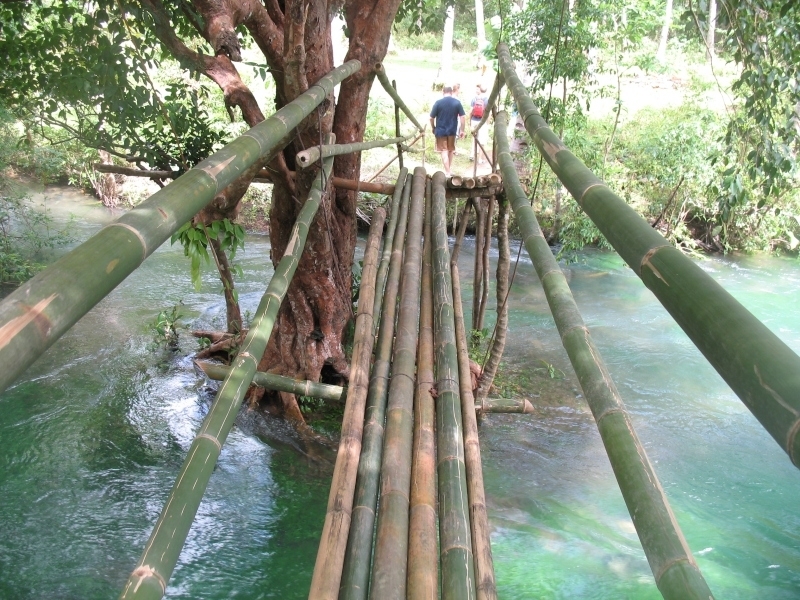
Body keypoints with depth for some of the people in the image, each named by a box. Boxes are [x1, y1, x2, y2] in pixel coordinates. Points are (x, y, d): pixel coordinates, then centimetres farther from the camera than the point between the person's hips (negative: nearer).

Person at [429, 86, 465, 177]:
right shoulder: (457, 102, -2)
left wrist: (433, 128, 11)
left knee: (444, 151, 1)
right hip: (452, 131, 2)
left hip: (441, 131, -2)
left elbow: (431, 118, -5)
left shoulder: (438, 102, -7)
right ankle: (448, 170, 30)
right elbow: (462, 117, -4)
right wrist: (462, 130, 4)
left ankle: (447, 173, -4)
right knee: (451, 151, 18)